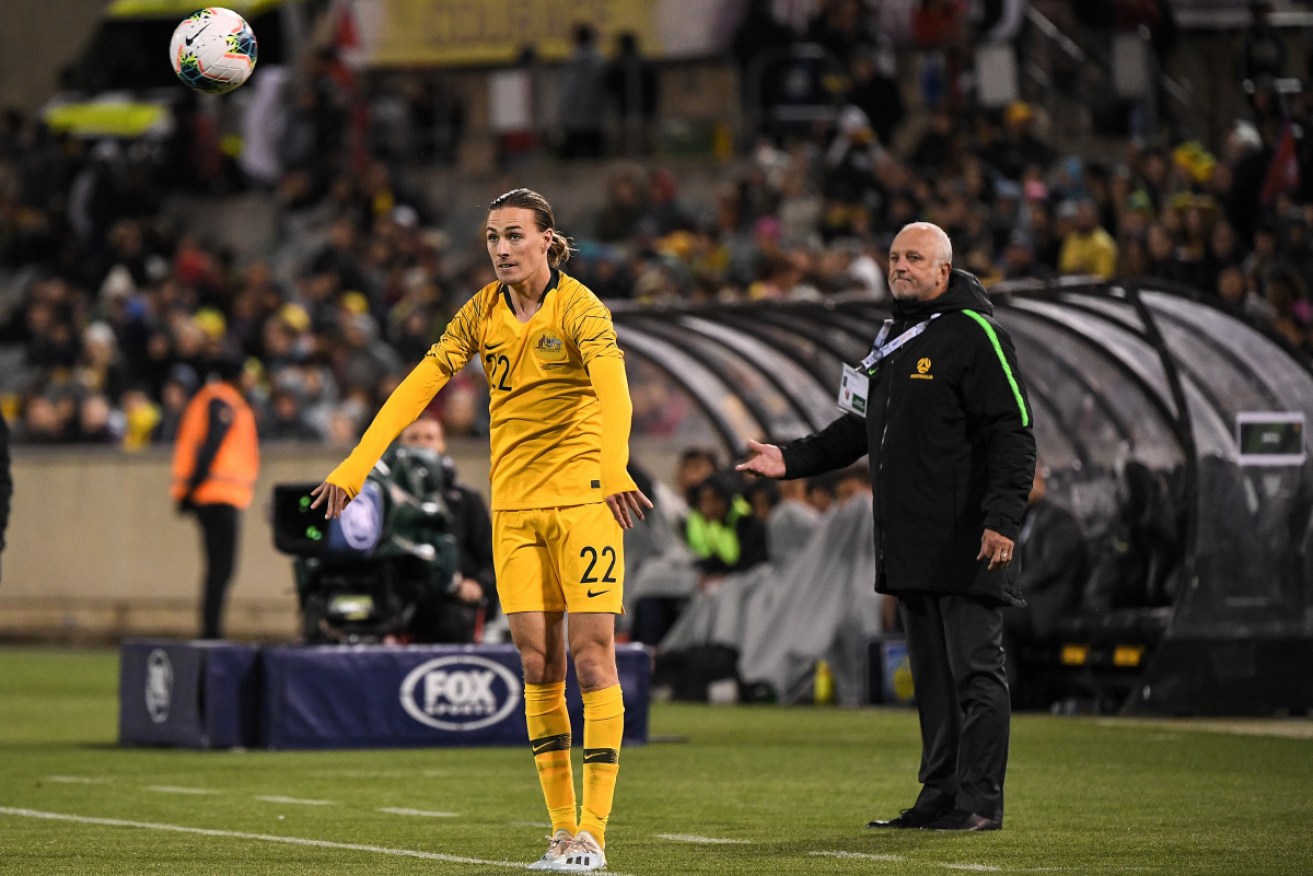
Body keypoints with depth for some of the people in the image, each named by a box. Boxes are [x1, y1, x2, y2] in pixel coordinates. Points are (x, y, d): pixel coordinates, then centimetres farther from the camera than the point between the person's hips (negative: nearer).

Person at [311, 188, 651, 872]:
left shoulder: (578, 307, -12)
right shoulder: (483, 312, 5)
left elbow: (611, 386, -29)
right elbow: (417, 387, 2)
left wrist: (614, 469, -48)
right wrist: (354, 468, -8)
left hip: (583, 500, -5)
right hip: (514, 504, 5)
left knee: (591, 658, -6)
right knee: (537, 665, 2)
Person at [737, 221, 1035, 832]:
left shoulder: (974, 334, -8)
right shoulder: (893, 339, 18)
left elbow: (1013, 433, -14)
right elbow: (862, 428, 28)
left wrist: (1001, 517, -22)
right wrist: (793, 459, 17)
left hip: (966, 546, -9)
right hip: (910, 544, 9)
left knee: (974, 669, -5)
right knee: (931, 674, 11)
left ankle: (979, 800, -4)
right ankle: (941, 796, 15)